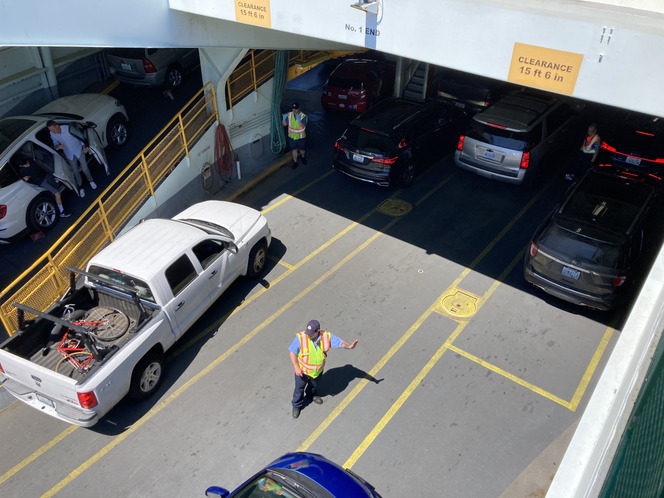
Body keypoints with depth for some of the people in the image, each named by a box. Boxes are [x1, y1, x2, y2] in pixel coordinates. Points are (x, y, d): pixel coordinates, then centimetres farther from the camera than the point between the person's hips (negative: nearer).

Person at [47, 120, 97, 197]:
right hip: (70, 155, 3)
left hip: (79, 150, -3)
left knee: (84, 168, 3)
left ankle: (90, 181, 33)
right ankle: (81, 187, 28)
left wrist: (84, 147, -15)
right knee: (75, 172, 9)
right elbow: (55, 144, 3)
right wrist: (57, 146, -22)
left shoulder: (67, 128, -24)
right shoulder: (52, 134, -14)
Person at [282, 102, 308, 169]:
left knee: (302, 149, 18)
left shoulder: (303, 116, -19)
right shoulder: (289, 115, -9)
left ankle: (303, 157, 50)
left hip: (301, 136, -2)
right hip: (292, 136, 2)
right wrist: (284, 118, -24)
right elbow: (285, 124, -5)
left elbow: (303, 126, -30)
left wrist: (299, 120, -44)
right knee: (294, 149, 15)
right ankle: (295, 162, 32)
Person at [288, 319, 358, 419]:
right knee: (299, 388, 19)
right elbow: (292, 352, -21)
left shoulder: (327, 336, -25)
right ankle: (297, 405, 47)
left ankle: (312, 394, 65)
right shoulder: (300, 338, -33)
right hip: (302, 370, -3)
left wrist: (349, 346, -38)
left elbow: (340, 342, -18)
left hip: (318, 370, 3)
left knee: (314, 384, 32)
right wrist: (296, 367, -24)